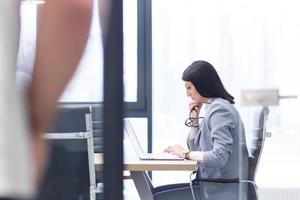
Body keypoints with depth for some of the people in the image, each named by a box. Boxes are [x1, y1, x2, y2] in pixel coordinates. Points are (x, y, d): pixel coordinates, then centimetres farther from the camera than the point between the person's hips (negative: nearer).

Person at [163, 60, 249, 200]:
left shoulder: (220, 109, -15)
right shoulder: (213, 108, 15)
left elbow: (219, 157, -24)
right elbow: (195, 148, 18)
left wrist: (186, 153, -13)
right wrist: (194, 118, 8)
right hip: (212, 185, 9)